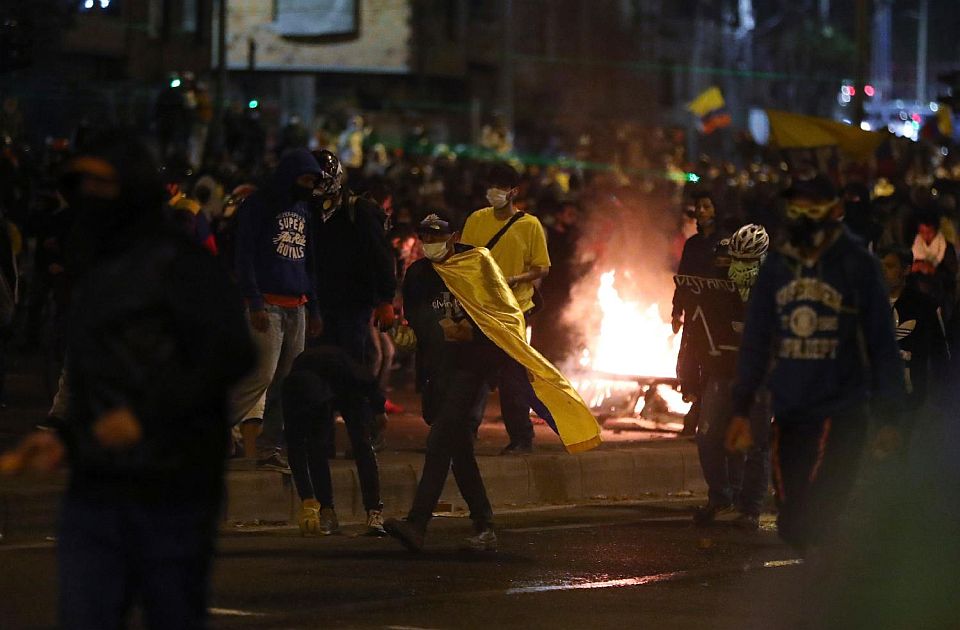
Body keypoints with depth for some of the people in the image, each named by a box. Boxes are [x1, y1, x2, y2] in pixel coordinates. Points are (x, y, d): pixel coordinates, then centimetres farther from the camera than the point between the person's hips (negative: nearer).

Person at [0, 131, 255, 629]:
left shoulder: (177, 264, -6)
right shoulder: (95, 275, 18)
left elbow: (231, 353, -16)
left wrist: (145, 415, -19)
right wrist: (64, 439, 10)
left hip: (171, 490, -6)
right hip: (94, 490, 6)